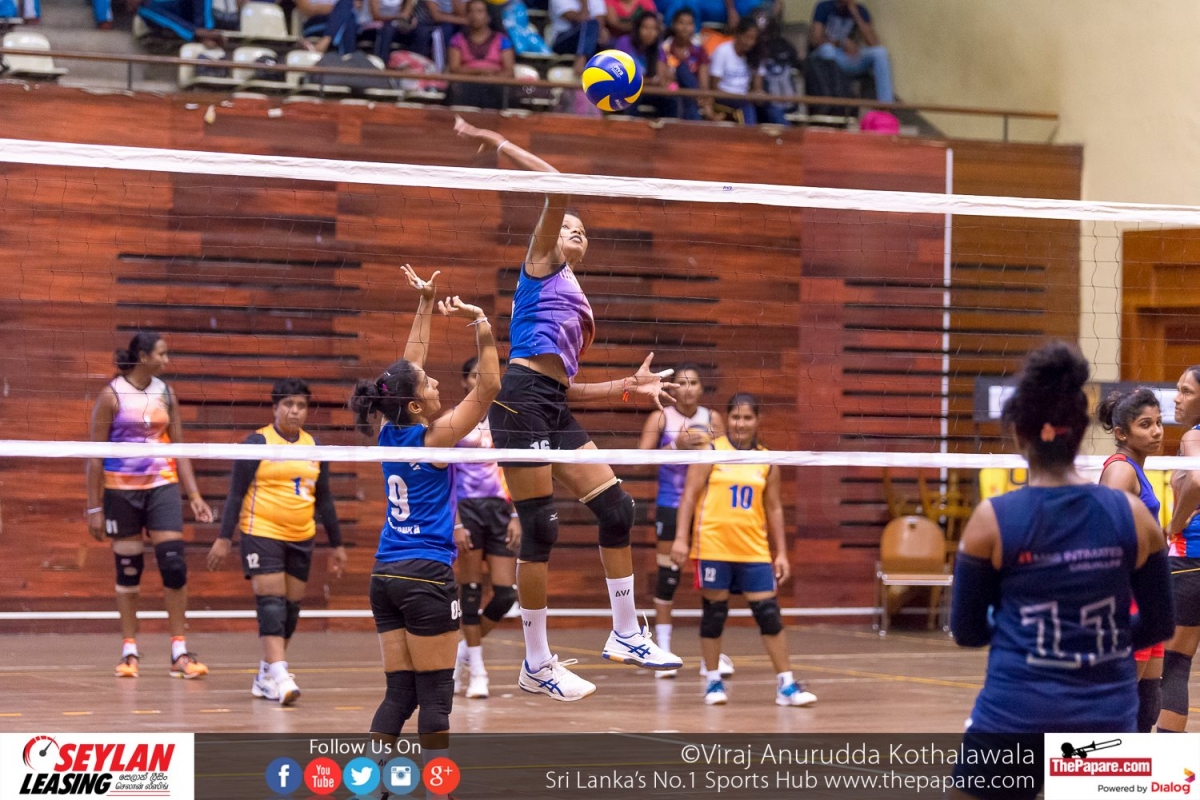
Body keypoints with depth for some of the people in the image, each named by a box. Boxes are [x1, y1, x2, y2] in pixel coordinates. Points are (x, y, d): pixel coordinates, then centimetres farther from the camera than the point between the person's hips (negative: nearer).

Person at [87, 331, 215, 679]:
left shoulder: (166, 393, 6)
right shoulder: (112, 395, -7)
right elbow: (95, 454, -5)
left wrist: (194, 495, 4)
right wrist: (94, 507, -8)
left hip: (162, 485, 3)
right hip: (121, 489, -3)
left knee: (174, 564, -7)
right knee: (128, 569, 5)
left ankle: (180, 653, -3)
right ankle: (129, 651, 16)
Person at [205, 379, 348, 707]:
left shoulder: (314, 447, 10)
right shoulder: (257, 443, -4)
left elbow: (324, 499, 17)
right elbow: (236, 493, -4)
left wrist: (337, 544, 16)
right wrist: (224, 538, -9)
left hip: (301, 539, 6)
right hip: (262, 534, -6)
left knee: (290, 608, 7)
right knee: (271, 602, -14)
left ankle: (266, 676, 18)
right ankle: (280, 676, -22)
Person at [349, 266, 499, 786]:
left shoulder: (390, 433, 7)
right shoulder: (434, 437, -10)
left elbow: (408, 365, 18)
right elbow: (488, 389, -12)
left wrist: (426, 304, 22)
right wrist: (482, 327, -14)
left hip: (386, 576, 7)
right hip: (426, 577, -7)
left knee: (399, 693, 7)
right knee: (435, 695, -2)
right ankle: (440, 791, 0)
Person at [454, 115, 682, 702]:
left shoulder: (579, 308, 29)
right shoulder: (541, 265, 9)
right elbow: (557, 189, -5)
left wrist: (629, 386, 21)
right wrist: (497, 143, -5)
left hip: (554, 409, 8)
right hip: (521, 398, -8)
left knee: (616, 507, 2)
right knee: (539, 527, -8)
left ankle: (626, 636, 12)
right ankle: (537, 665, -2)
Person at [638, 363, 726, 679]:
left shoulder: (712, 418, 6)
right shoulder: (660, 418, -1)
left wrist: (710, 446, -14)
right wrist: (676, 446, -22)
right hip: (670, 505, -2)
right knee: (667, 576, -1)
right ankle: (663, 653, 6)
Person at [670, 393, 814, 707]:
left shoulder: (767, 460, 9)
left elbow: (774, 508, 13)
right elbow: (690, 495, -2)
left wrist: (781, 553, 9)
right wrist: (681, 538, -11)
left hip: (754, 550, 3)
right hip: (714, 548, -3)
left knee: (769, 614, -1)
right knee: (714, 612, 3)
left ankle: (786, 685, 2)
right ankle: (713, 682, 15)